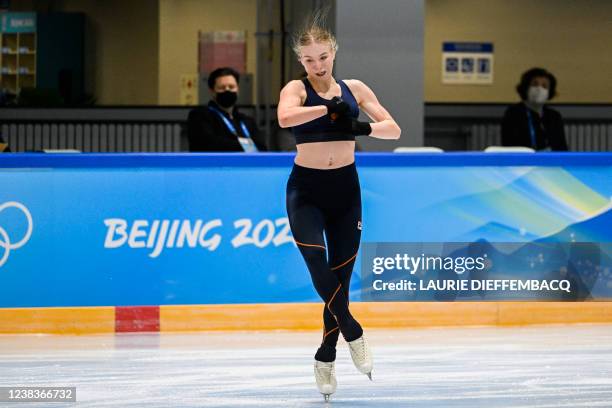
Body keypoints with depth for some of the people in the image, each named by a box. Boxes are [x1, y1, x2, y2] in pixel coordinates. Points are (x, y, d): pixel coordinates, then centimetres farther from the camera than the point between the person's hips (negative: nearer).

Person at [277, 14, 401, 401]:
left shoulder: (354, 89, 5)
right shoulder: (297, 89, -4)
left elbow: (393, 128, 0)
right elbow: (285, 117, -27)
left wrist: (363, 127, -18)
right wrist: (330, 108, -23)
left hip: (345, 189, 3)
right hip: (305, 188, -3)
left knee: (341, 274, 4)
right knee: (316, 260, -25)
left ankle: (326, 359, 15)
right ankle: (353, 333, -12)